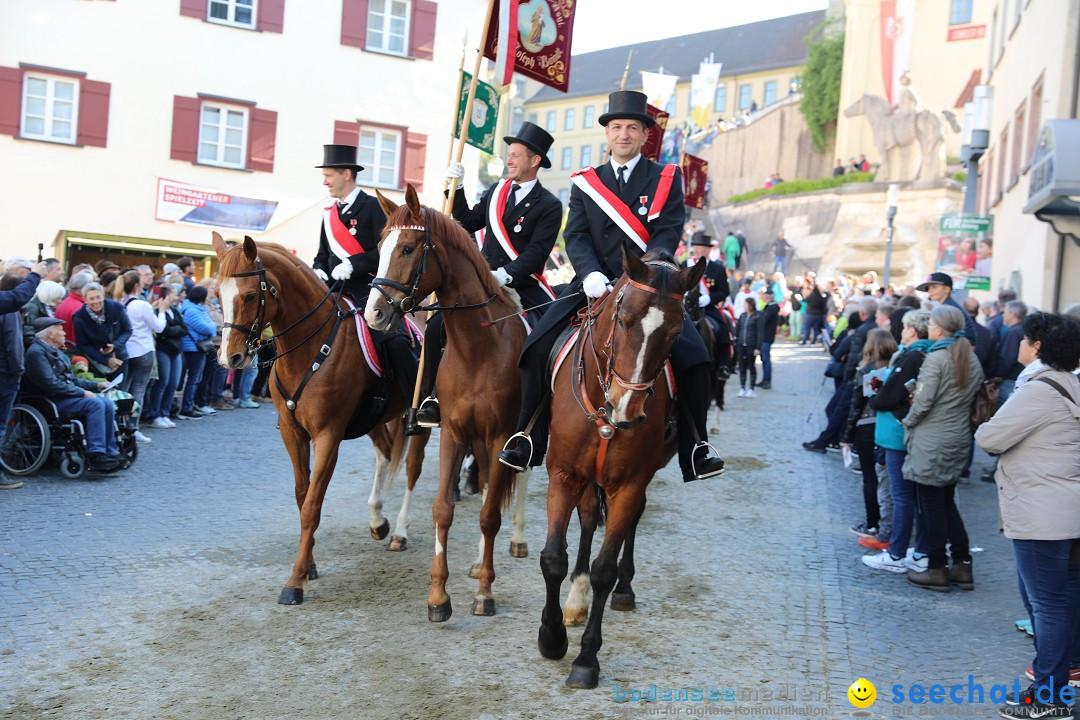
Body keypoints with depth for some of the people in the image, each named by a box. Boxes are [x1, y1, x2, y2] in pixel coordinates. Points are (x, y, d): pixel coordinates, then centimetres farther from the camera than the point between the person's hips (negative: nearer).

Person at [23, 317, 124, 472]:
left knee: (107, 404, -8)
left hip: (67, 395, 10)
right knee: (95, 404, -27)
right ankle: (96, 457, -29)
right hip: (51, 401, -10)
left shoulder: (55, 351, 20)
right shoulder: (36, 352, -13)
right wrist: (82, 393, -18)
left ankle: (110, 453, -10)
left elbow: (72, 379, 25)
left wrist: (96, 385, 12)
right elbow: (51, 385, -21)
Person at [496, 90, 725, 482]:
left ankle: (694, 450, -9)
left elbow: (667, 234, -5)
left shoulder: (666, 179, 7)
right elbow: (576, 236, 2)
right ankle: (529, 438, -2)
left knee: (692, 356, -23)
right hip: (595, 283, 2)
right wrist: (591, 274, -18)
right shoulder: (585, 183, 13)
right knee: (537, 347, -15)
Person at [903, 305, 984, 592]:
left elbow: (923, 401, -19)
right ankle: (962, 566, 18)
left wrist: (909, 421, -2)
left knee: (932, 506, 2)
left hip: (932, 443, -8)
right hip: (959, 440, 8)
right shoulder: (971, 358, 7)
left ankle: (937, 570, 9)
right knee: (947, 503, 18)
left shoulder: (936, 358, -17)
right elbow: (975, 394, 10)